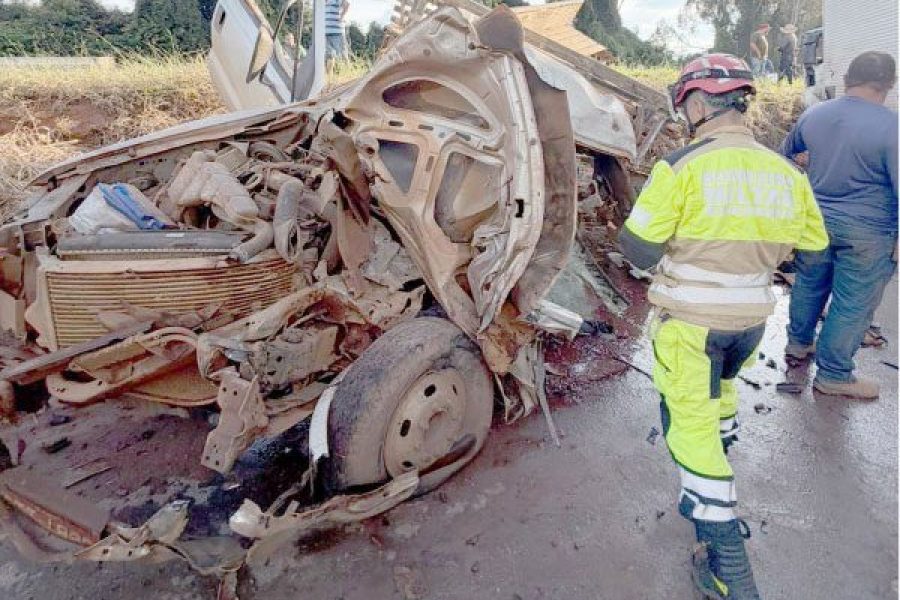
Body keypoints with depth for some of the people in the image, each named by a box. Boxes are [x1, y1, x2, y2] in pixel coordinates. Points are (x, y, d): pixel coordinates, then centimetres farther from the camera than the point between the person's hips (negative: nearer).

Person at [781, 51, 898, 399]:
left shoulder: (813, 114, 0)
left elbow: (785, 153, 18)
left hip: (815, 221, 5)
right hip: (865, 233, -5)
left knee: (809, 285, 23)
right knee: (852, 304, 7)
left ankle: (798, 343, 40)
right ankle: (833, 376, 17)